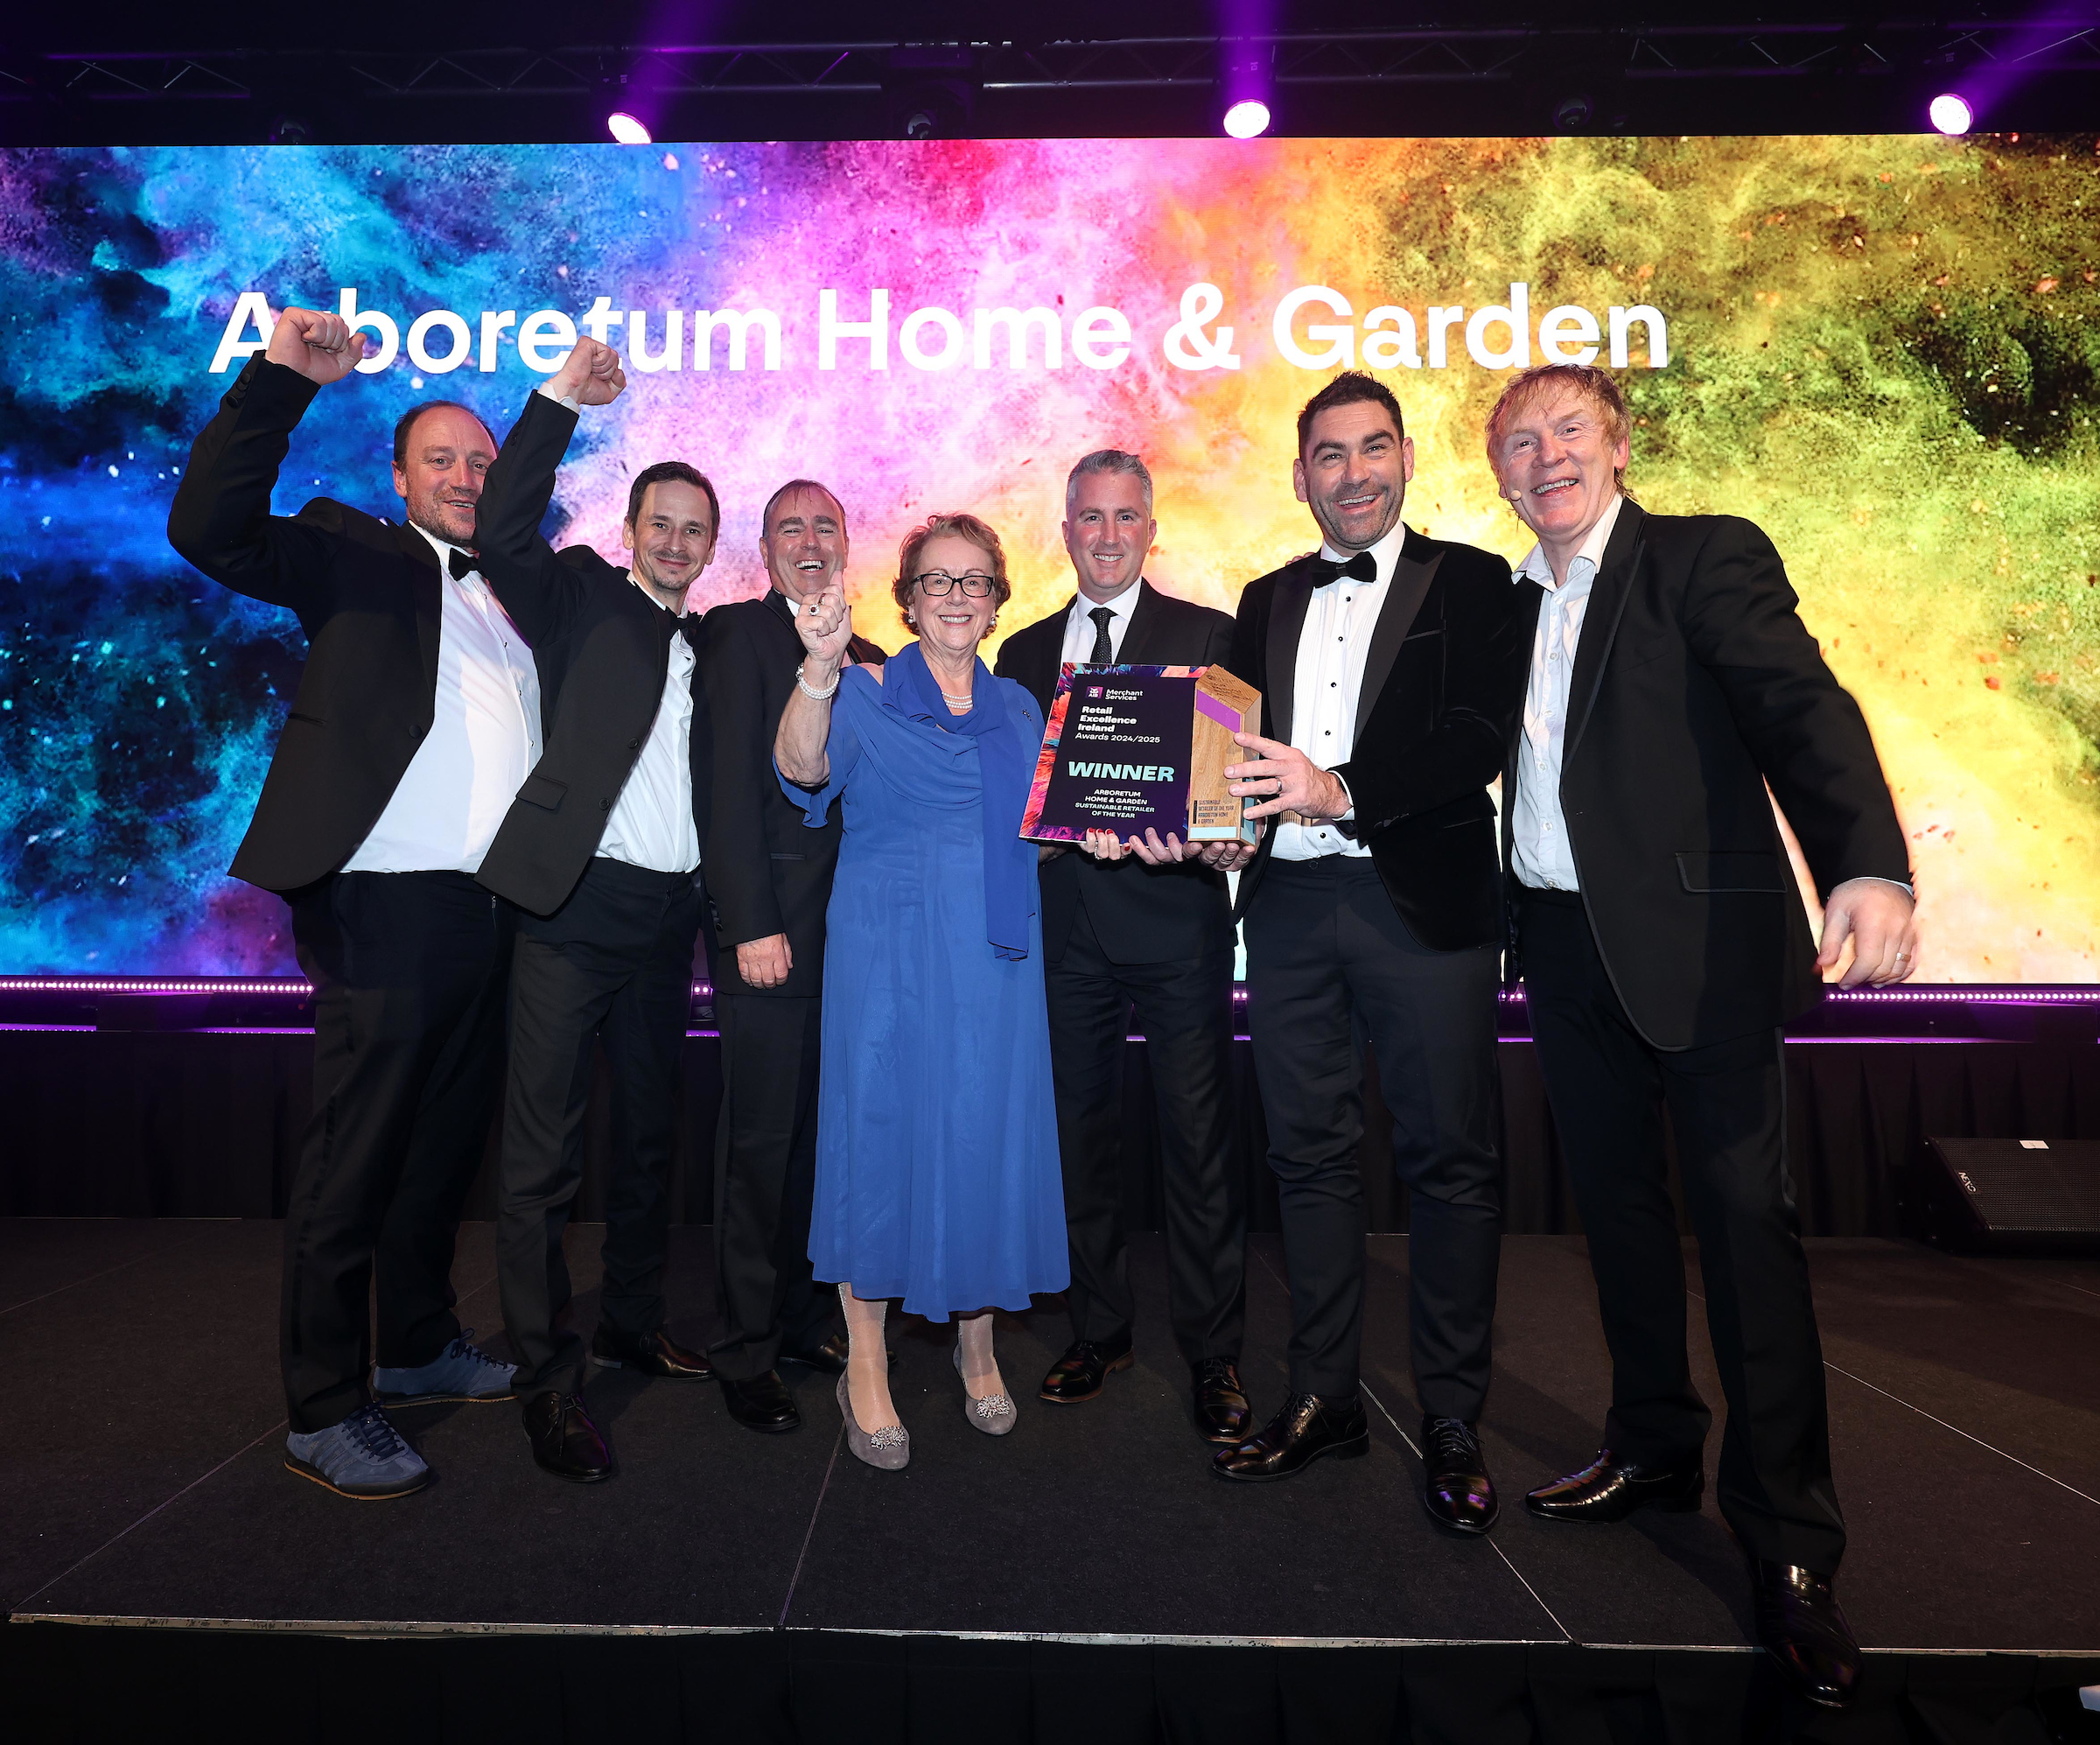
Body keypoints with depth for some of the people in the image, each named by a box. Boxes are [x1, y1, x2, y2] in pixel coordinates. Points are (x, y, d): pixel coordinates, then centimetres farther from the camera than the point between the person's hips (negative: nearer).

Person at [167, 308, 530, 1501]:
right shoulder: (355, 555, 5)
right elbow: (208, 528, -11)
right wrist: (282, 381, -15)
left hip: (492, 910, 6)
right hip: (391, 904, -6)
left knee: (450, 1141, 16)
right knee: (355, 1156, 0)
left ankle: (420, 1344, 34)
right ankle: (324, 1412, 13)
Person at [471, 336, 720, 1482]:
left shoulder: (713, 647, 18)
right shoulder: (582, 598, 5)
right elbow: (503, 533, -14)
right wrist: (562, 397, -15)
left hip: (666, 915, 6)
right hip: (575, 905, -5)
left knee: (648, 1132, 15)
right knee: (544, 1150, -3)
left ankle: (631, 1322, 31)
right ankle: (546, 1374, 8)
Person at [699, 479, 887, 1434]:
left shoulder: (868, 661, 18)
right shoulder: (737, 632, 1)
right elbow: (728, 786, -8)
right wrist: (752, 925, -15)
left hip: (851, 929, 6)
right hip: (770, 930, -5)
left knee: (823, 1134, 11)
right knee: (761, 1141, 1)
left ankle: (805, 1316, 26)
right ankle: (746, 1350, 15)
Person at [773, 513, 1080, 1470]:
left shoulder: (1018, 707, 14)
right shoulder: (867, 692, 2)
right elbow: (803, 767, -18)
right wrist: (819, 668, -35)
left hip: (995, 959, 4)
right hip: (890, 951, -3)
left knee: (987, 1131, 7)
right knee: (881, 1128, 1)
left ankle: (977, 1338, 27)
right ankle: (866, 1365, 16)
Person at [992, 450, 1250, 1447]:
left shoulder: (1208, 637, 6)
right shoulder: (1024, 652, 17)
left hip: (1176, 919, -3)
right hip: (1065, 927, 4)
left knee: (1200, 1142, 1)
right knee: (1079, 1138, 11)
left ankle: (1213, 1355, 16)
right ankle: (1098, 1333, 28)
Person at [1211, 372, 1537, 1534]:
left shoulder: (1476, 586, 4)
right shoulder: (1267, 602, 18)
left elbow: (1478, 738, -9)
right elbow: (1238, 746, 13)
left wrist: (1342, 790, -22)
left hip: (1424, 903, -4)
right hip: (1290, 903, 4)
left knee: (1448, 1159, 1)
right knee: (1308, 1154, 9)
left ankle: (1452, 1423, 16)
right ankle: (1322, 1398, 22)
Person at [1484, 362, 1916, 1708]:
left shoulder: (1708, 558, -5)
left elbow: (1802, 710, -18)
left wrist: (1870, 868, -33)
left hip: (1698, 941, -6)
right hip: (1566, 948, 6)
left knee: (1748, 1220, -2)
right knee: (1618, 1205, 15)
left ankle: (1791, 1546, 12)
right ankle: (1655, 1450, 33)